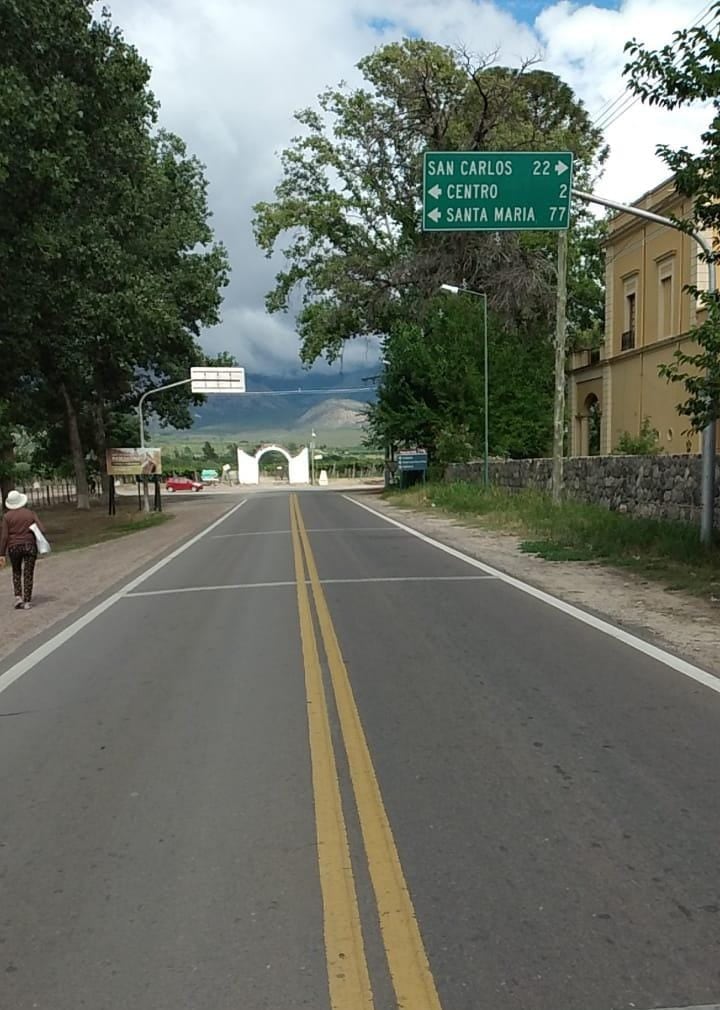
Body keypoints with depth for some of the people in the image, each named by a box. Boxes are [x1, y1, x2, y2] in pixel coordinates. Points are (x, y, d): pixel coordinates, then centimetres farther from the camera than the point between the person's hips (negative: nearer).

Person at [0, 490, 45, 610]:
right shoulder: (31, 513, 1)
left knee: (16, 572, 20)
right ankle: (27, 602, 3)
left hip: (14, 548, 0)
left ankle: (18, 597, 5)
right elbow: (41, 531, -5)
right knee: (28, 574, 6)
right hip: (30, 546, 0)